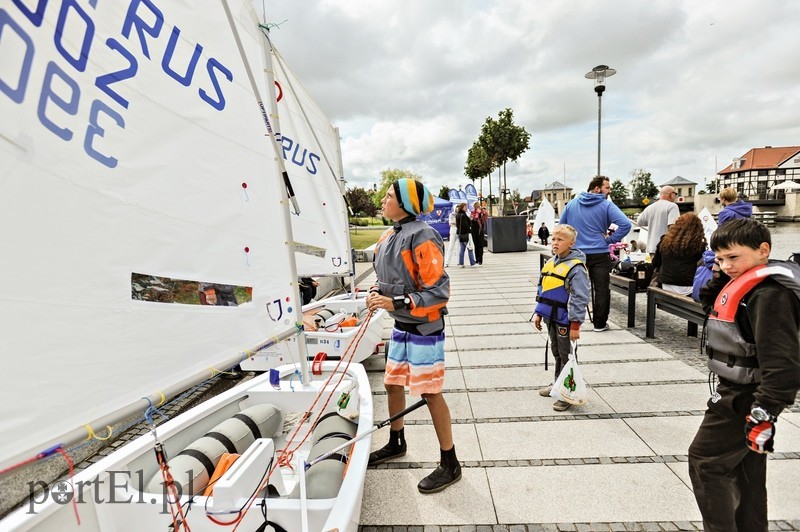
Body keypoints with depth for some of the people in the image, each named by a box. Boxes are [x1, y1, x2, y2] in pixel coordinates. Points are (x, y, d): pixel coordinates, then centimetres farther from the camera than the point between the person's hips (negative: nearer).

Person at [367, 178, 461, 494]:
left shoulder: (422, 237, -20)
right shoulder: (389, 237, 7)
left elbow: (438, 292, -22)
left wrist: (396, 303, -26)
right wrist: (378, 294, 0)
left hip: (424, 328, -9)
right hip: (401, 326, 9)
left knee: (431, 394, 1)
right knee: (392, 384, 19)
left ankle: (450, 464, 21)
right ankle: (396, 443, 43)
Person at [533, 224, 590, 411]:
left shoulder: (576, 268, -17)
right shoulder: (550, 263, 8)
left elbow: (580, 298, -19)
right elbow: (542, 290, 15)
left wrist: (575, 325, -19)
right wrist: (539, 313, 15)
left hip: (565, 320, -8)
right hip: (551, 318, 8)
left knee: (566, 356, 4)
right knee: (556, 353, 20)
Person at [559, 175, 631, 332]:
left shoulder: (571, 204, 5)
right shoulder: (606, 205, -7)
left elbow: (562, 225, 12)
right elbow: (625, 224, -17)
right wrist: (611, 239, -6)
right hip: (599, 254, -3)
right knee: (602, 289, 8)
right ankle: (600, 323, 14)